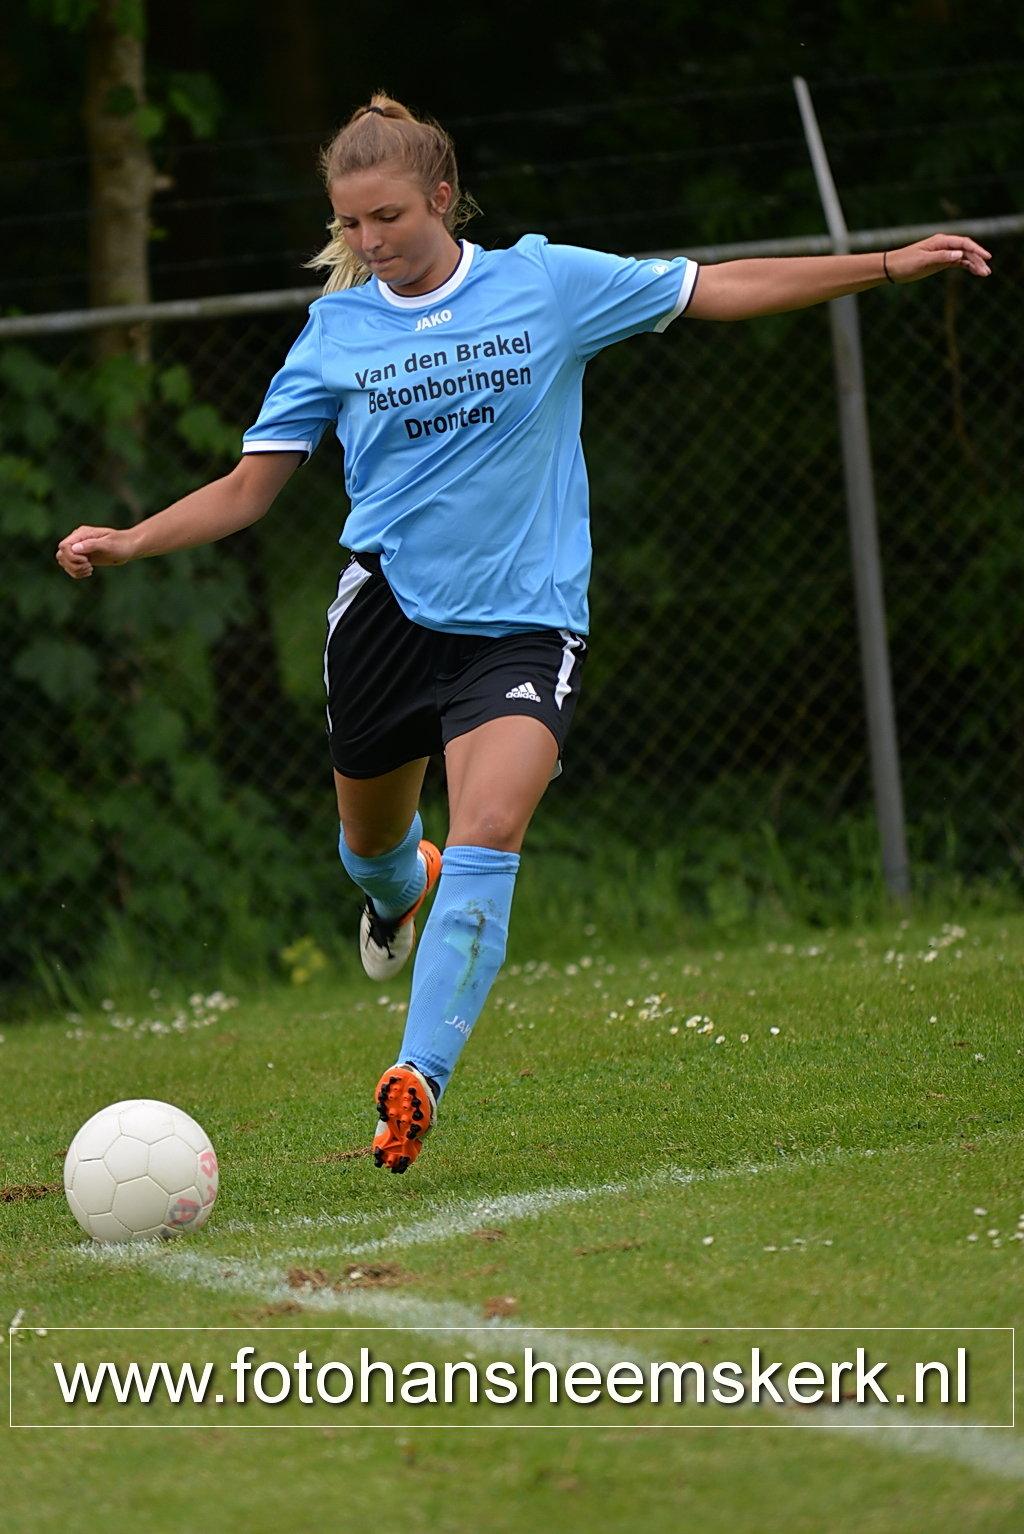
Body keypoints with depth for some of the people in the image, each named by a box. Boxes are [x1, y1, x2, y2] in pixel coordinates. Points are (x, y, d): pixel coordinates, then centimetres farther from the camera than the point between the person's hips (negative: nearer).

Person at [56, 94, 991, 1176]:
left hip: (524, 620, -2)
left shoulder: (546, 282, -1)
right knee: (368, 842, 16)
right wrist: (125, 542, -9)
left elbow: (718, 291, 3)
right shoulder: (334, 330, 1)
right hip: (387, 605, 2)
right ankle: (396, 888, 56)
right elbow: (247, 489, 5)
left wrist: (889, 265, 0)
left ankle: (418, 1080, -24)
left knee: (487, 841, -22)